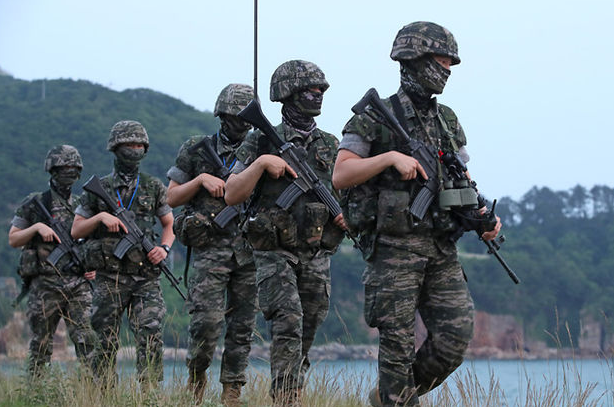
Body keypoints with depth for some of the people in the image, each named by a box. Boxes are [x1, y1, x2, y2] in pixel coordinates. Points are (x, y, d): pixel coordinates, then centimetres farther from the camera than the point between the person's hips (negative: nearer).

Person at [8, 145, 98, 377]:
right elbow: (13, 240, 4)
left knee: (87, 341, -9)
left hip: (78, 285, 2)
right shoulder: (34, 204, 5)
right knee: (41, 347, 3)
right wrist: (37, 227, -11)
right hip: (45, 285, -2)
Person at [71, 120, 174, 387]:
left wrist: (164, 248, -1)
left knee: (151, 336, -14)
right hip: (110, 280, 0)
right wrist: (101, 217, -9)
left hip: (146, 278, 0)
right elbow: (76, 231, 8)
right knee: (105, 343, 3)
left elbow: (170, 224, 18)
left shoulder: (154, 188, 10)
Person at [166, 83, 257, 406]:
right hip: (211, 248, -2)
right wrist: (201, 179, -7)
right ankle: (196, 377, 10)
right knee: (208, 320, -14)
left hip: (249, 249, 3)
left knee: (243, 325, 2)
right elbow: (172, 198, 8)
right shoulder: (197, 150, 6)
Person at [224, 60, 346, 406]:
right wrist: (261, 163, -19)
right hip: (276, 254, -5)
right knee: (288, 324, -22)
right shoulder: (262, 143, -1)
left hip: (317, 257, 5)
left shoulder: (331, 146, 12)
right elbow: (232, 195, -6)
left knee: (305, 338, 8)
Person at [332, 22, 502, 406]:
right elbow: (340, 176, -9)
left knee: (458, 332, -1)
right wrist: (391, 157, -19)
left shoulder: (448, 121, 16)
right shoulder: (375, 117, -3)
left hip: (441, 249, 6)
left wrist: (484, 216, -1)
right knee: (399, 343, -4)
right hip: (394, 248, -6)